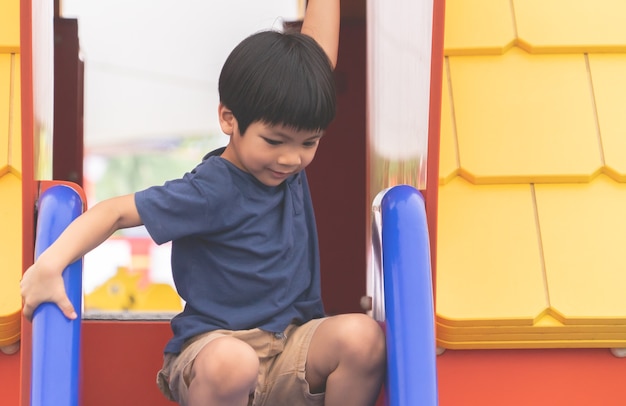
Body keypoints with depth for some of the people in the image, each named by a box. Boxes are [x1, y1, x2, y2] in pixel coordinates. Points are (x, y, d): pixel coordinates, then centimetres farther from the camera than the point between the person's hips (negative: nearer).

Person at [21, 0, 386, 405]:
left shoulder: (290, 160, 3)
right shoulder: (210, 192, -13)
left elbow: (320, 56, 8)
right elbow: (116, 212, -13)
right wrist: (50, 264, -26)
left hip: (294, 349, 5)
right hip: (216, 343, -5)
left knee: (362, 335, -26)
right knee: (231, 362, -41)